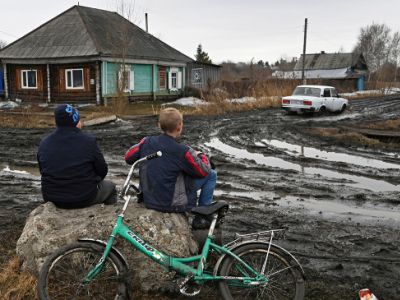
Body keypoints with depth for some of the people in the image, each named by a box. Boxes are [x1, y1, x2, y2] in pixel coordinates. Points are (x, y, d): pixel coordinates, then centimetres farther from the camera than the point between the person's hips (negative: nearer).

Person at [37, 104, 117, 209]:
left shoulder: (44, 144, -3)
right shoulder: (88, 141, -16)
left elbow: (42, 171, 7)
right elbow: (102, 170, -8)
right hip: (85, 198, -4)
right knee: (110, 186, 25)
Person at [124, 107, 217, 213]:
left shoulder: (146, 142, -7)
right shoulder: (182, 151, -21)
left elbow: (128, 157, 9)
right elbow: (204, 171, -8)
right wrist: (201, 156, 12)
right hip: (174, 205, -6)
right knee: (211, 174, 5)